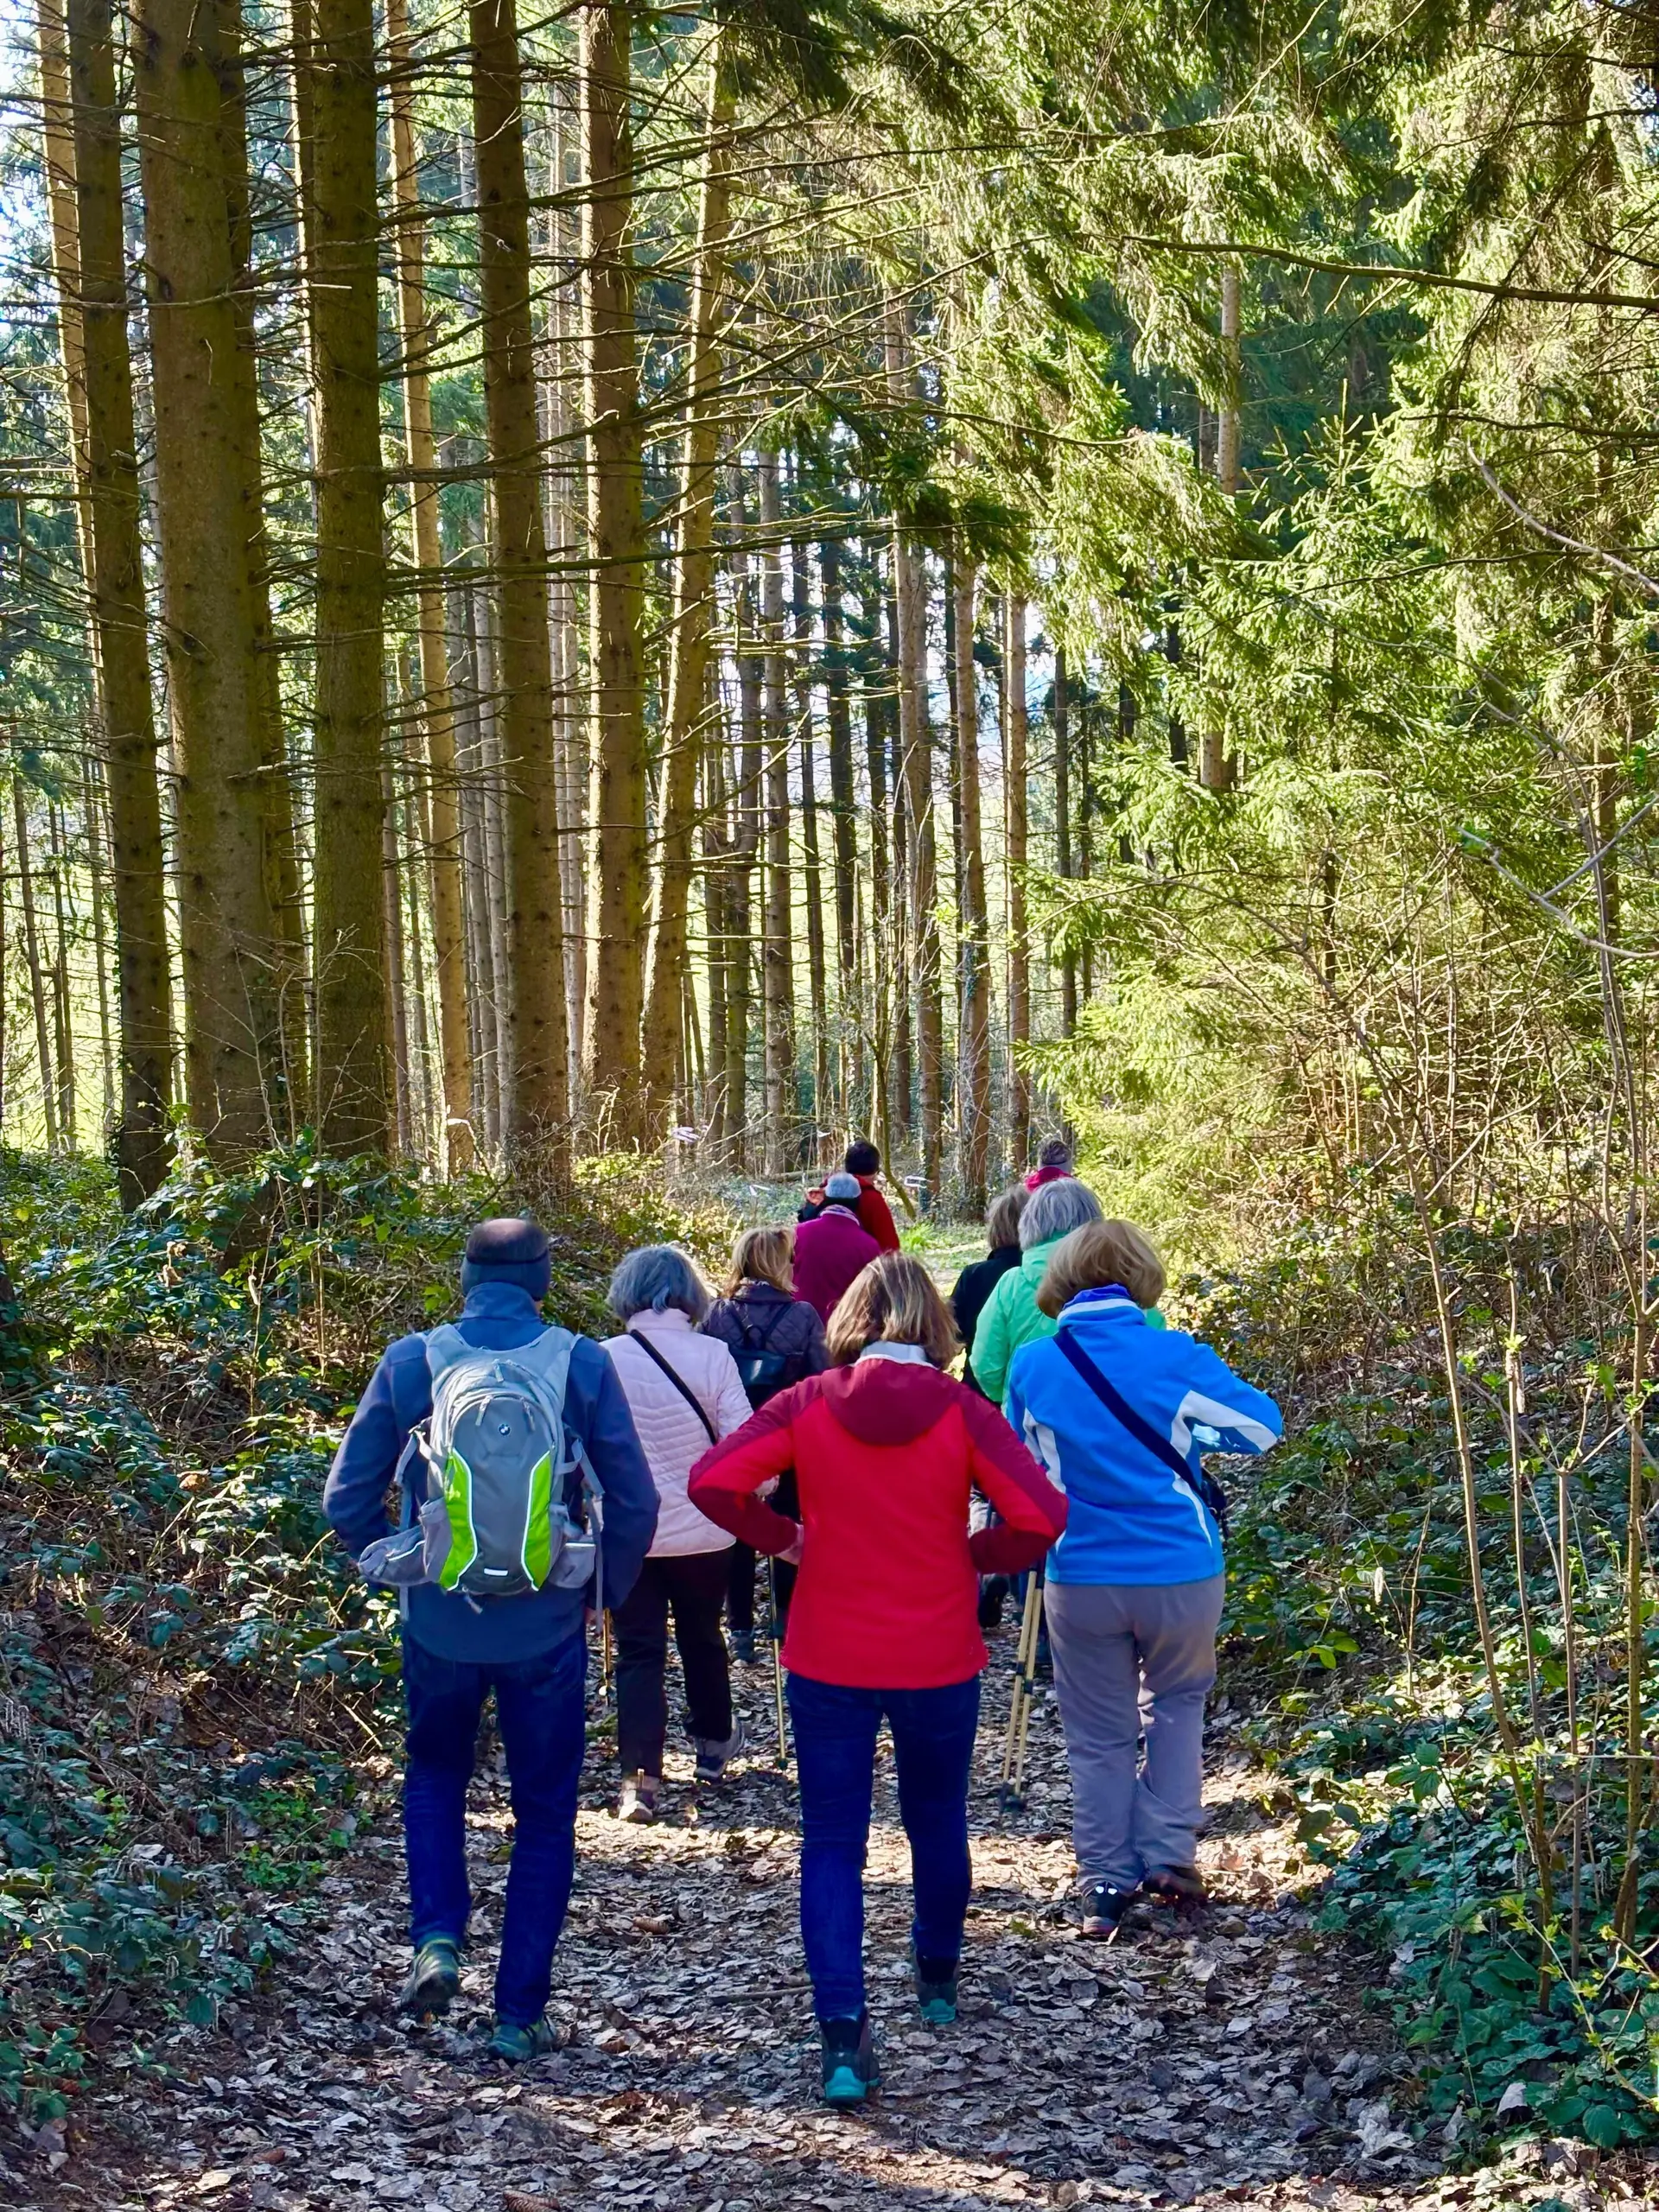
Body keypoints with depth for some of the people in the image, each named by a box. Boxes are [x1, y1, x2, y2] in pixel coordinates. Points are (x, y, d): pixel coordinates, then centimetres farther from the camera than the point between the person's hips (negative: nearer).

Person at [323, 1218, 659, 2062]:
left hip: (438, 1621, 1)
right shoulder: (582, 1365, -7)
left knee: (435, 1775, 27)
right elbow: (634, 1501, -6)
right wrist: (606, 1589, 10)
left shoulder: (410, 1362, -5)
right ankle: (519, 2013, 17)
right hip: (547, 1627, -1)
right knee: (544, 1815, 14)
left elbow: (347, 1499, -1)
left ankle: (437, 1938, 9)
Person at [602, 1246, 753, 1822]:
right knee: (702, 1638, 22)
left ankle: (641, 1778, -3)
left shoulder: (605, 1360, -9)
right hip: (703, 1532, 1)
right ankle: (714, 1743, 39)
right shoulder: (713, 1354, -10)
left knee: (639, 1652, 5)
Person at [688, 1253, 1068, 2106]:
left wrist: (785, 1539, -2)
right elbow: (1041, 1516, -19)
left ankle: (842, 2032, -6)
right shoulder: (962, 1412, -10)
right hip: (939, 1660, 1)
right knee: (937, 1821, 23)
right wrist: (972, 1555, -1)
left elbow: (713, 1480, -16)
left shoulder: (809, 1404, -8)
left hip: (828, 1660, -1)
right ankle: (938, 1975, 44)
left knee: (832, 1842, 6)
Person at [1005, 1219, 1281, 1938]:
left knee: (1099, 1737, 13)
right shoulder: (1174, 1355, -11)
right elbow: (1263, 1427, -1)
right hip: (1181, 1573, -1)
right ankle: (1169, 1856, 19)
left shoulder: (1031, 1365, -5)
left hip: (1081, 1577, 1)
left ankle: (1108, 1886, 18)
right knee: (1175, 1705, 23)